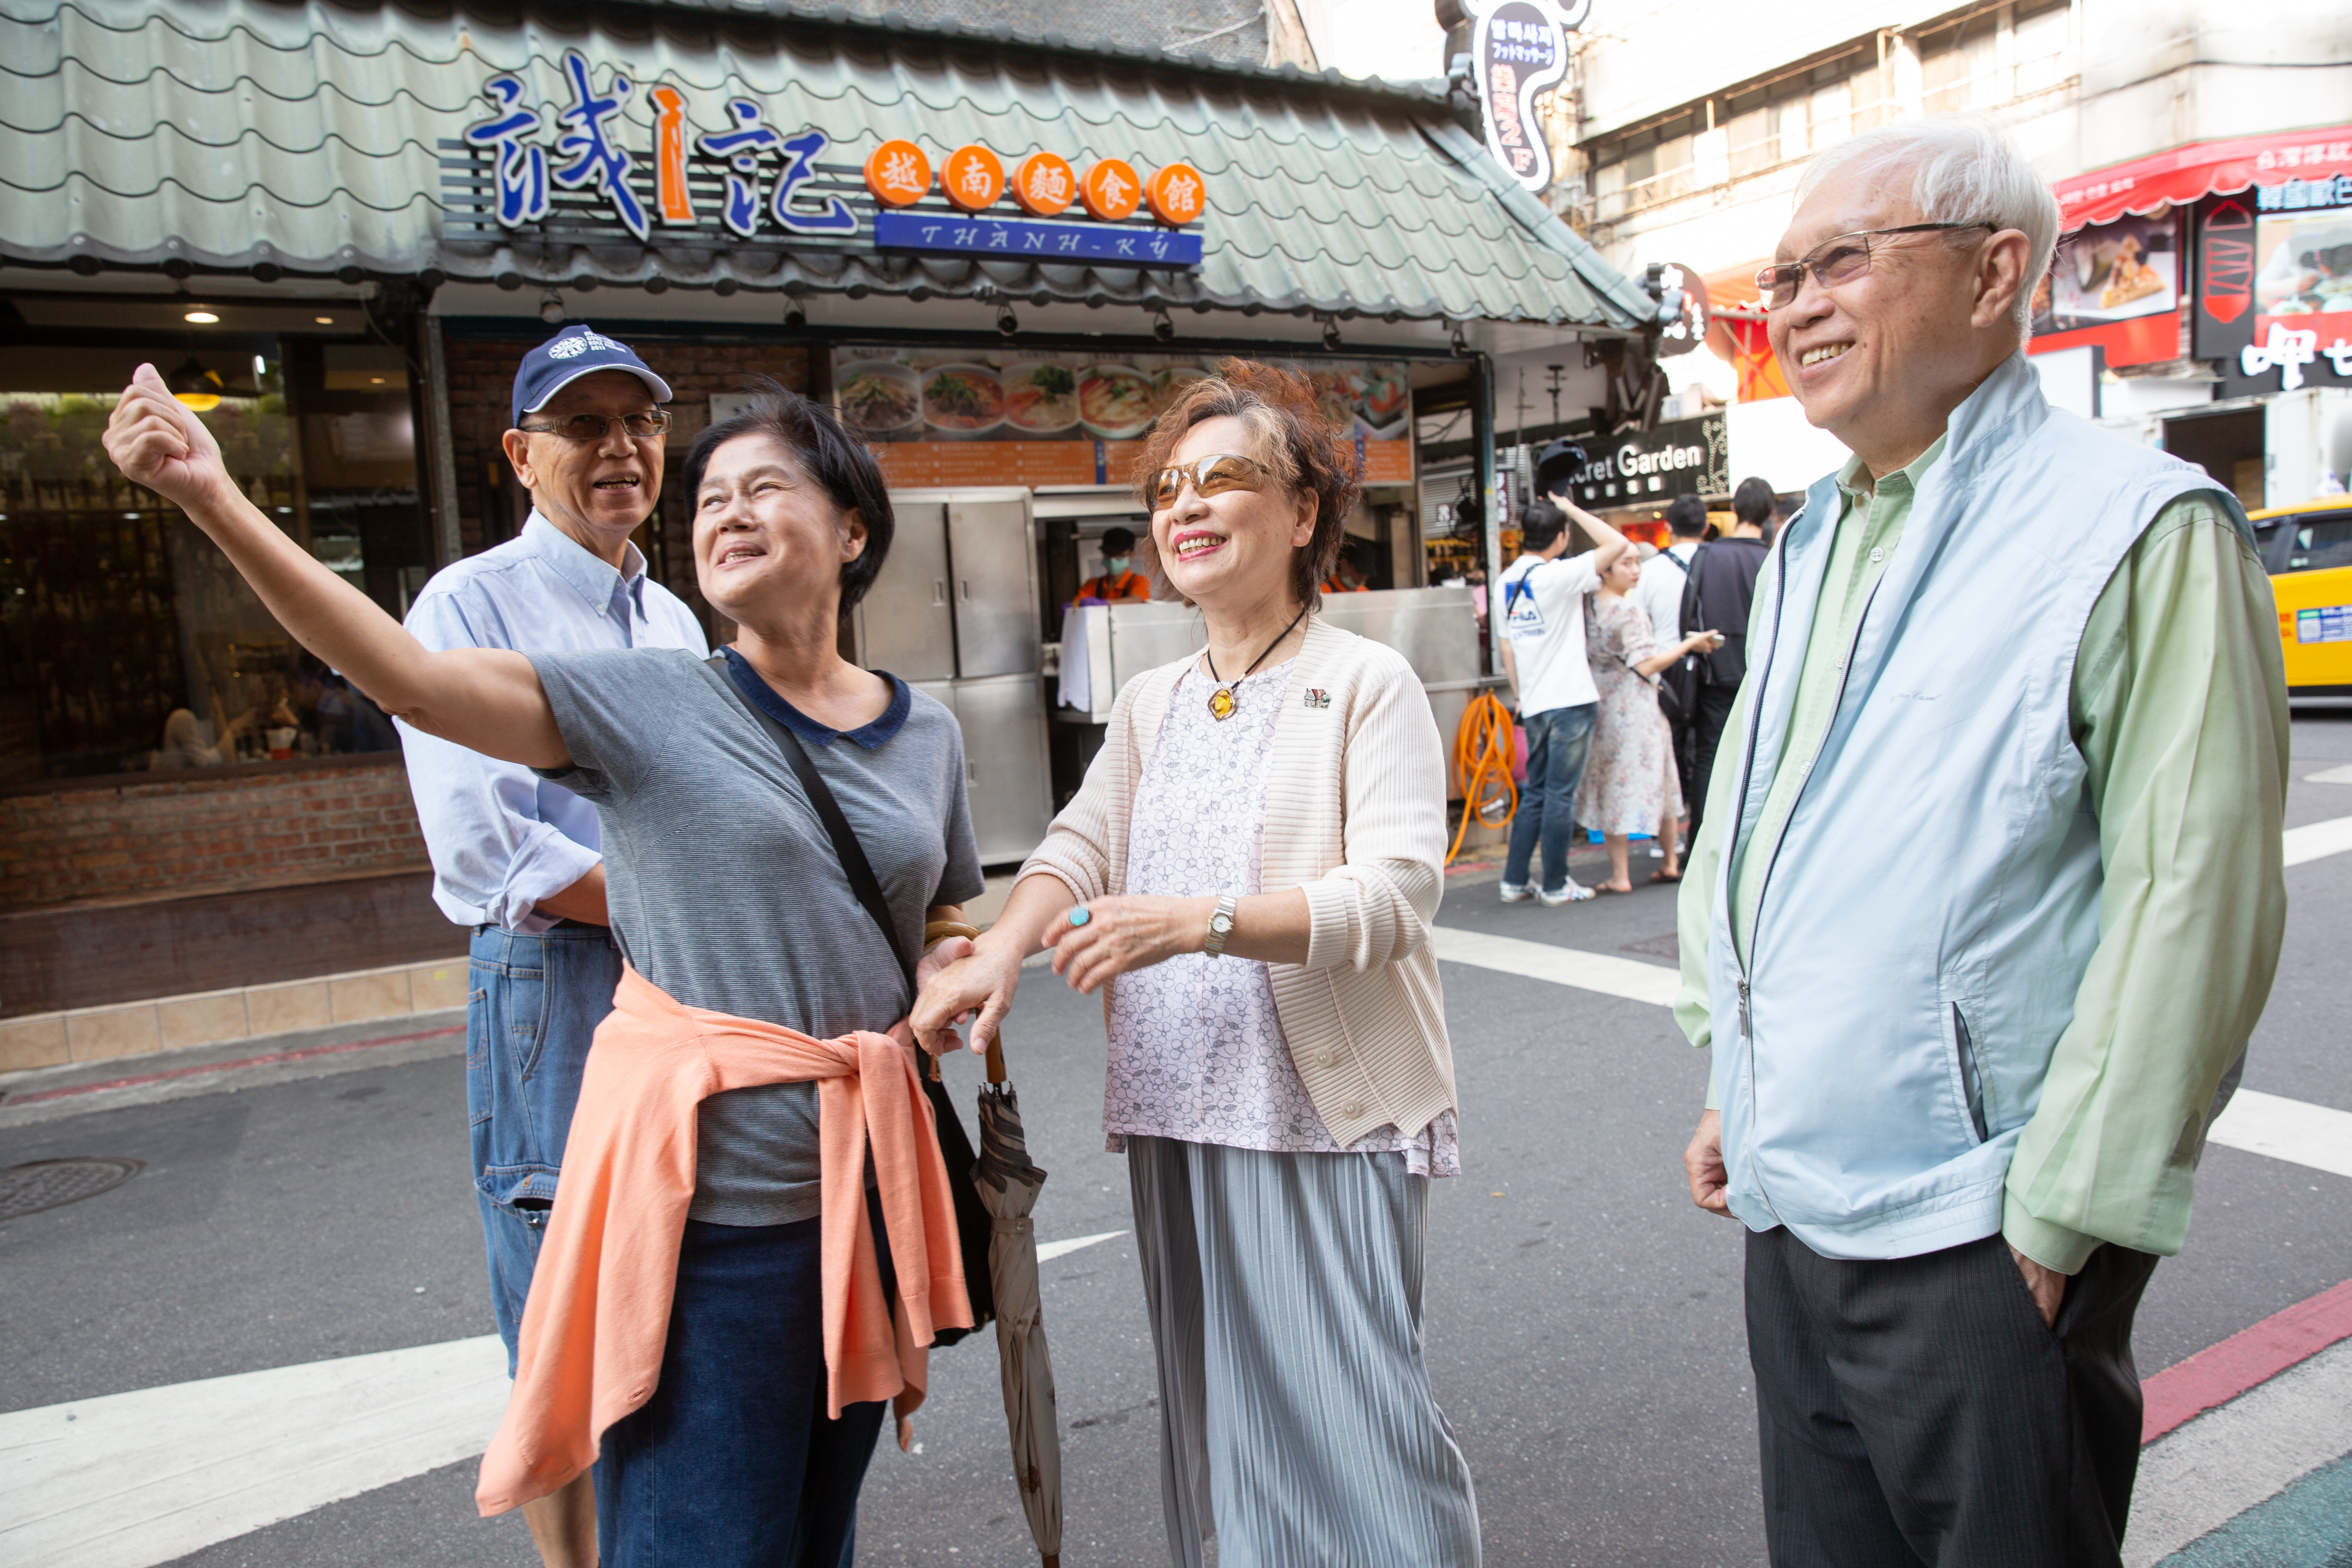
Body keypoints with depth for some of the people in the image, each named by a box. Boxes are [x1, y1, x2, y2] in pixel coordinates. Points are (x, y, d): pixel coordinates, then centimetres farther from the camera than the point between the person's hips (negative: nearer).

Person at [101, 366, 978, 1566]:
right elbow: (409, 675, -19)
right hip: (705, 1207, -4)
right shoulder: (646, 703, -6)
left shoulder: (927, 735, 6)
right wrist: (215, 500, -27)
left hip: (859, 1189, 5)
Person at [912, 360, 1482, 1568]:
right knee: (1216, 1410, 16)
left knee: (1349, 1419, -2)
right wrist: (1001, 951, -15)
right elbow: (1078, 846, 5)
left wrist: (1201, 920, -27)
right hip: (1178, 1114, 6)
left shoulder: (1368, 684, -6)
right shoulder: (1149, 705, 14)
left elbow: (1394, 893, -16)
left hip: (1327, 1118, -6)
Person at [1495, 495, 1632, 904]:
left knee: (1535, 793, 14)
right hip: (1570, 700, -7)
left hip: (1534, 703, 7)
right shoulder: (1557, 575, -13)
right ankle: (1555, 885, 5)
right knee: (1561, 795, -1)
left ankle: (1514, 881, 14)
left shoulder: (1507, 581, 9)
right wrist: (1571, 508, -6)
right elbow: (1618, 544, -15)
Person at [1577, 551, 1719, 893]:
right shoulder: (1627, 611, -17)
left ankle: (1619, 876, 3)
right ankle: (1671, 864, 22)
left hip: (1601, 707, 5)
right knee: (1657, 783, 12)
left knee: (1612, 789, 4)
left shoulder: (1587, 606, 2)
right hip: (1636, 708, -5)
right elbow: (1647, 665, -19)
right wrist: (1690, 643, -12)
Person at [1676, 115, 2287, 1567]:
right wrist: (1735, 1089, 13)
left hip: (1976, 1242, -7)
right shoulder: (1808, 548, 11)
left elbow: (2197, 901, -16)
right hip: (1788, 1218, 7)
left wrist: (2058, 1217, -16)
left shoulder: (2137, 529, -11)